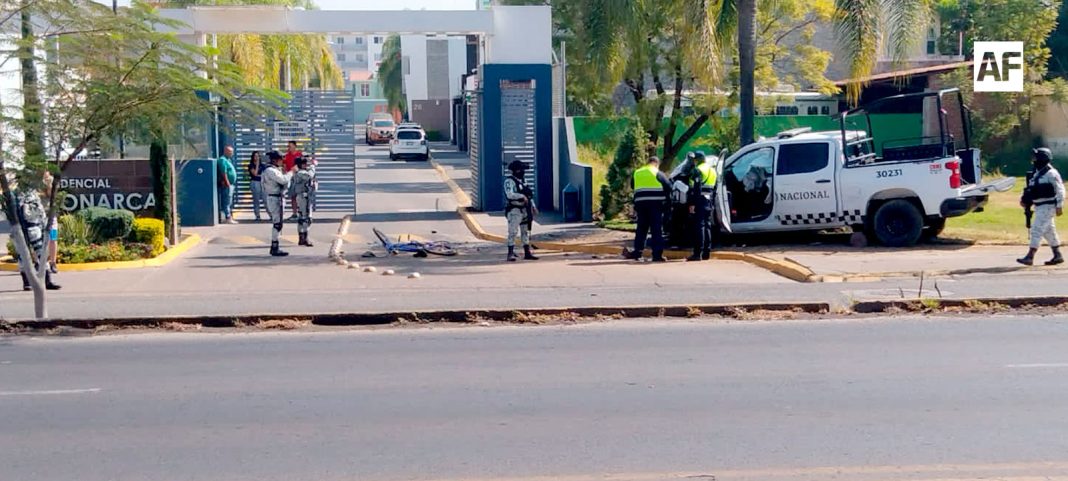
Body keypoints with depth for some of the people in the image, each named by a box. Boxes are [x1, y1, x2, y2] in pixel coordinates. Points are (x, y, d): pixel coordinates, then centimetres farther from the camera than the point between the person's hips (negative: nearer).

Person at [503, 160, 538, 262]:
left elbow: (529, 194, 21)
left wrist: (533, 206, 13)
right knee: (513, 232, -10)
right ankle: (511, 253, -9)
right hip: (514, 211, -9)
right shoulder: (509, 181, -11)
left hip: (524, 210, 9)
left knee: (525, 232, 12)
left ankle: (527, 253, 19)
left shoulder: (522, 181, 15)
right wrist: (522, 196, -27)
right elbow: (510, 194, -26)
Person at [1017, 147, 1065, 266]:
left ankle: (1030, 257, -15)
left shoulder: (1051, 173, -13)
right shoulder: (1036, 173, 14)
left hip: (1047, 206, -9)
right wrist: (1025, 200, 5)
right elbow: (1031, 190, 21)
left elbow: (1060, 190, -14)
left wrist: (1059, 206, -17)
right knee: (1049, 231, 15)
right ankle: (1057, 256, 23)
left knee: (1037, 230, -13)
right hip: (1039, 206, 9)